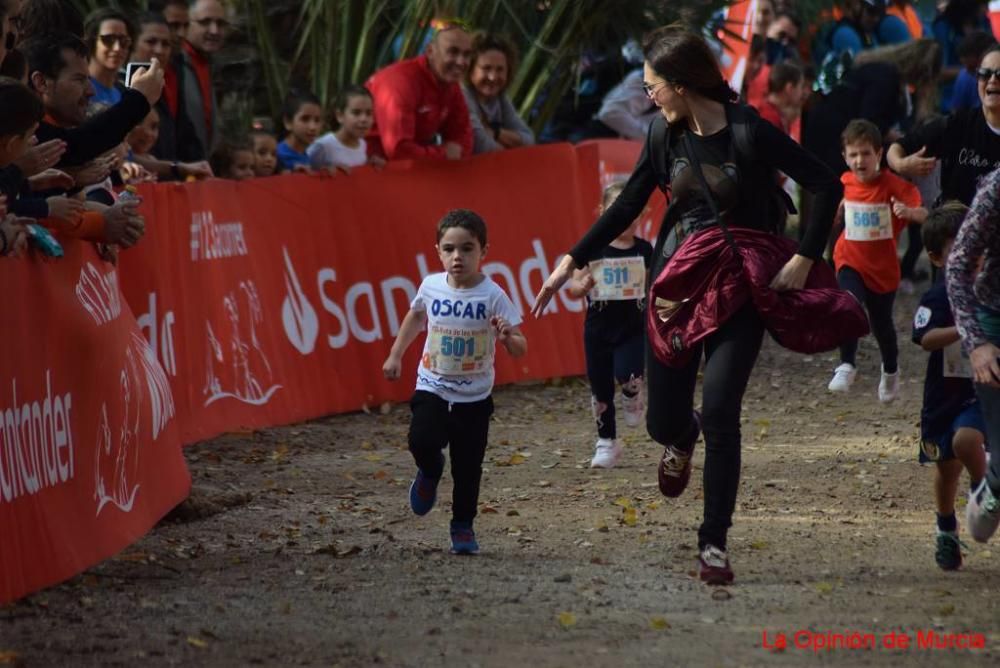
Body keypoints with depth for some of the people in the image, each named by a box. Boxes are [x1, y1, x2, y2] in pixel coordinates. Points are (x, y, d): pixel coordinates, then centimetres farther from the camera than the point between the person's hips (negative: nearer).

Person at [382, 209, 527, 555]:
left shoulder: (492, 295, -15)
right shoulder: (431, 286, -6)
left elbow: (520, 350, -16)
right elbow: (415, 316, 18)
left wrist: (508, 338, -38)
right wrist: (395, 355, 19)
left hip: (474, 396, -1)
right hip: (432, 387, 1)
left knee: (468, 467, 3)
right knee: (422, 441, -22)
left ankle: (463, 527, 24)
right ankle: (430, 473, 14)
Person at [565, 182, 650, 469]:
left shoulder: (644, 250, 0)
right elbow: (573, 287, -2)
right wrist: (583, 285, -23)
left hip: (633, 327, -1)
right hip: (598, 328, 1)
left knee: (627, 375, -24)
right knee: (600, 388, 7)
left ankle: (632, 398, 13)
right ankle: (606, 442, 25)